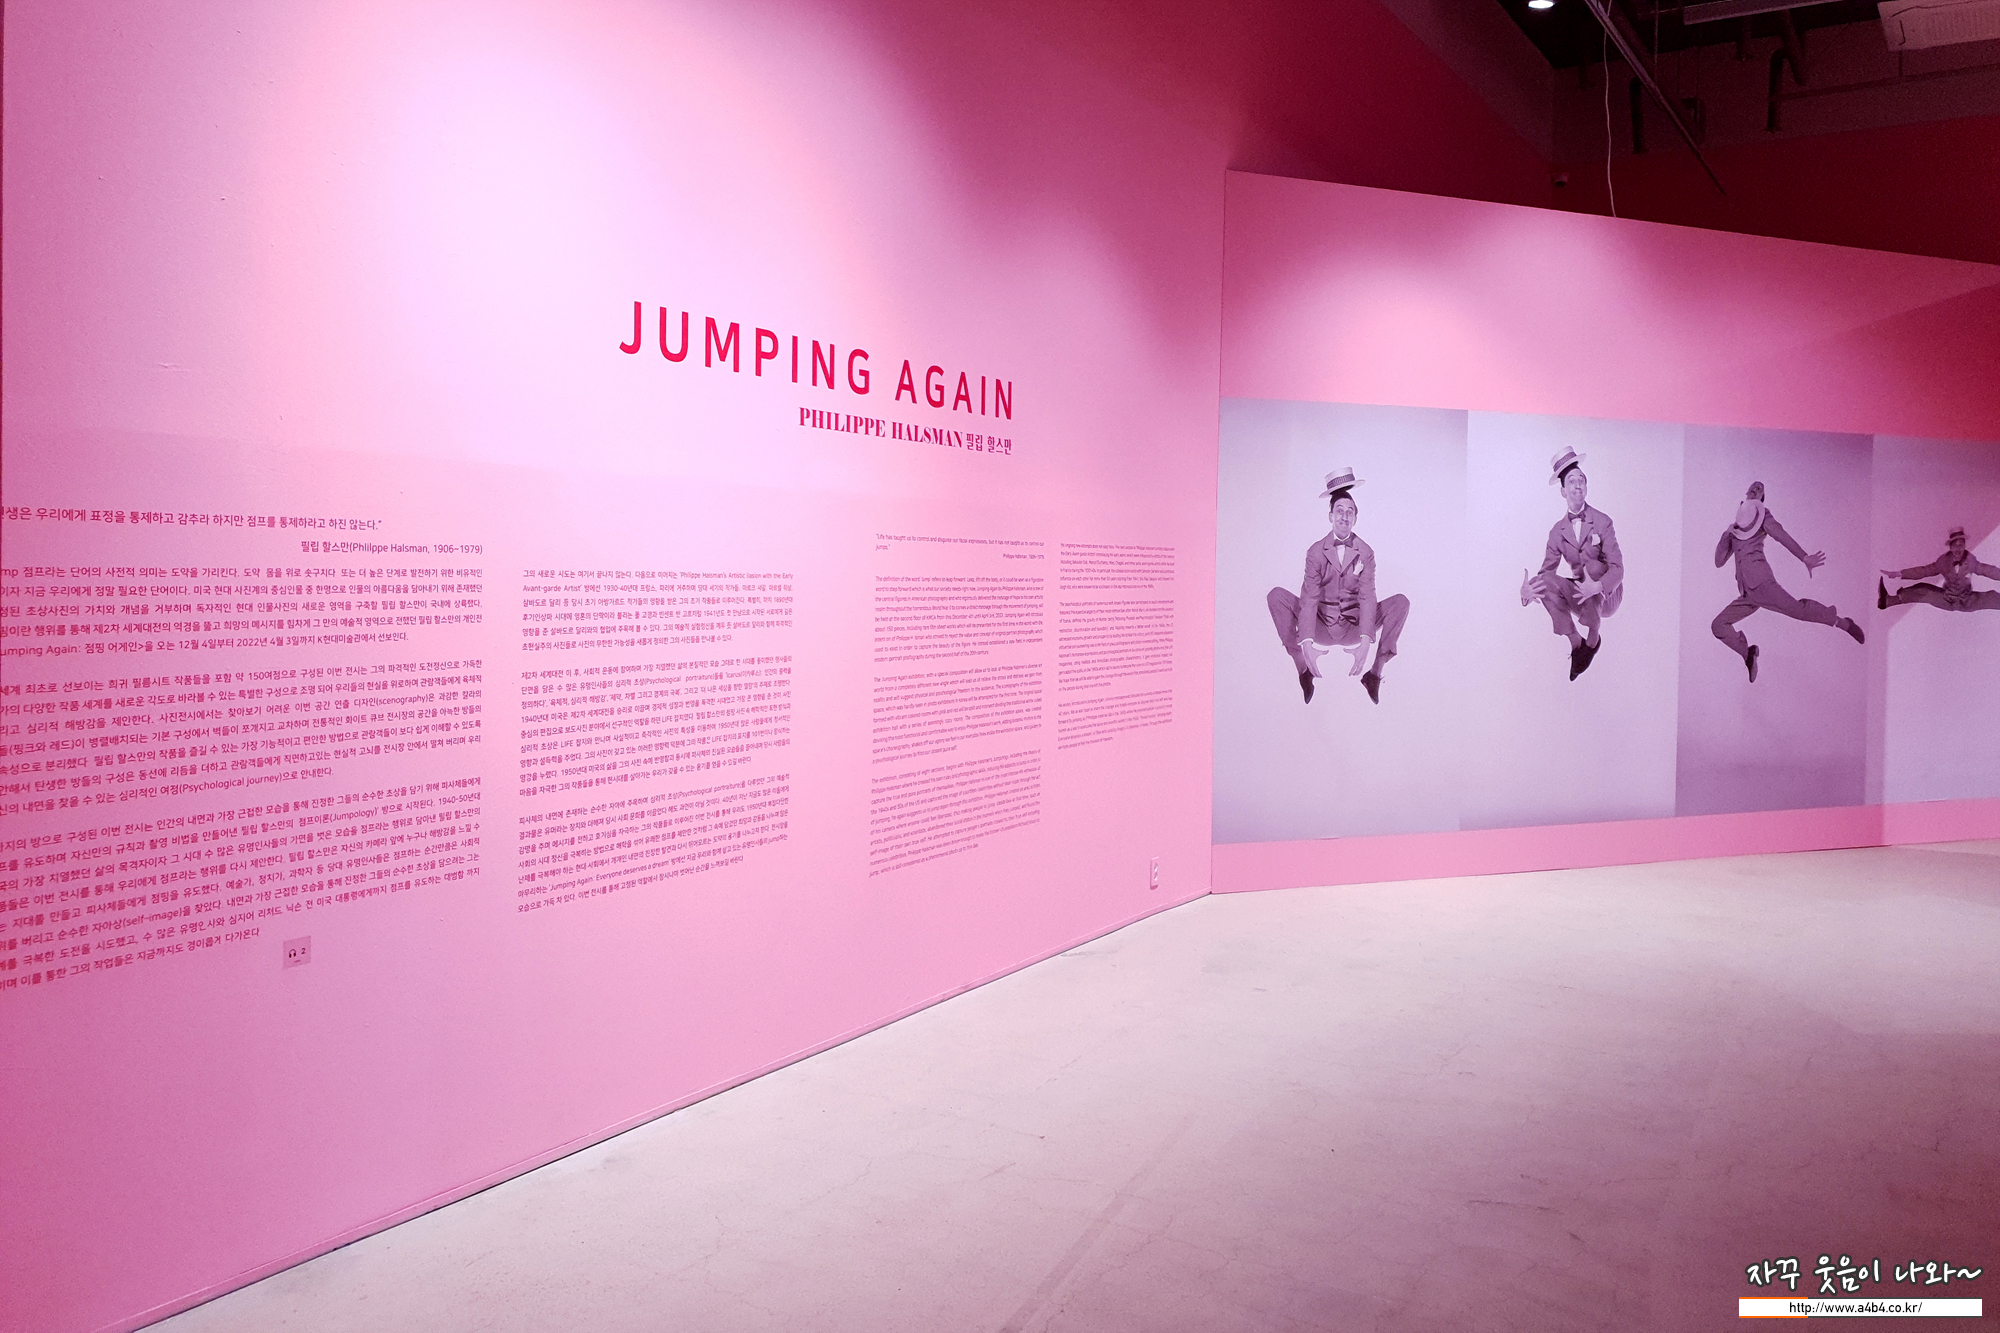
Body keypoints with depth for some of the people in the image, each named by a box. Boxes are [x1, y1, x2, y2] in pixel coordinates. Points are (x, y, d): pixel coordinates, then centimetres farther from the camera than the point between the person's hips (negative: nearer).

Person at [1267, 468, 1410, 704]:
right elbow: (1310, 598, -18)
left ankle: (1375, 674, -12)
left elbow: (1367, 598, -17)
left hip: (1354, 627, 1)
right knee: (1277, 596, -21)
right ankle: (1303, 671, -15)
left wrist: (1366, 642, -33)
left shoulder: (1366, 553, -4)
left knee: (1401, 602, -19)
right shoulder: (1316, 552, -7)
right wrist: (1307, 644, -34)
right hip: (1321, 627, 0)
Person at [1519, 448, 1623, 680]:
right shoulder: (1558, 531, 1)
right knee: (1544, 582, -24)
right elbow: (1547, 569, -4)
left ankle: (1594, 636, -14)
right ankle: (1575, 642, -10)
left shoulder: (1602, 522, -11)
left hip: (1607, 595, -3)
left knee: (1589, 564, -33)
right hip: (1580, 595, 3)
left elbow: (1617, 568, -18)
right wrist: (1527, 589, -28)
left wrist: (1597, 587, -40)